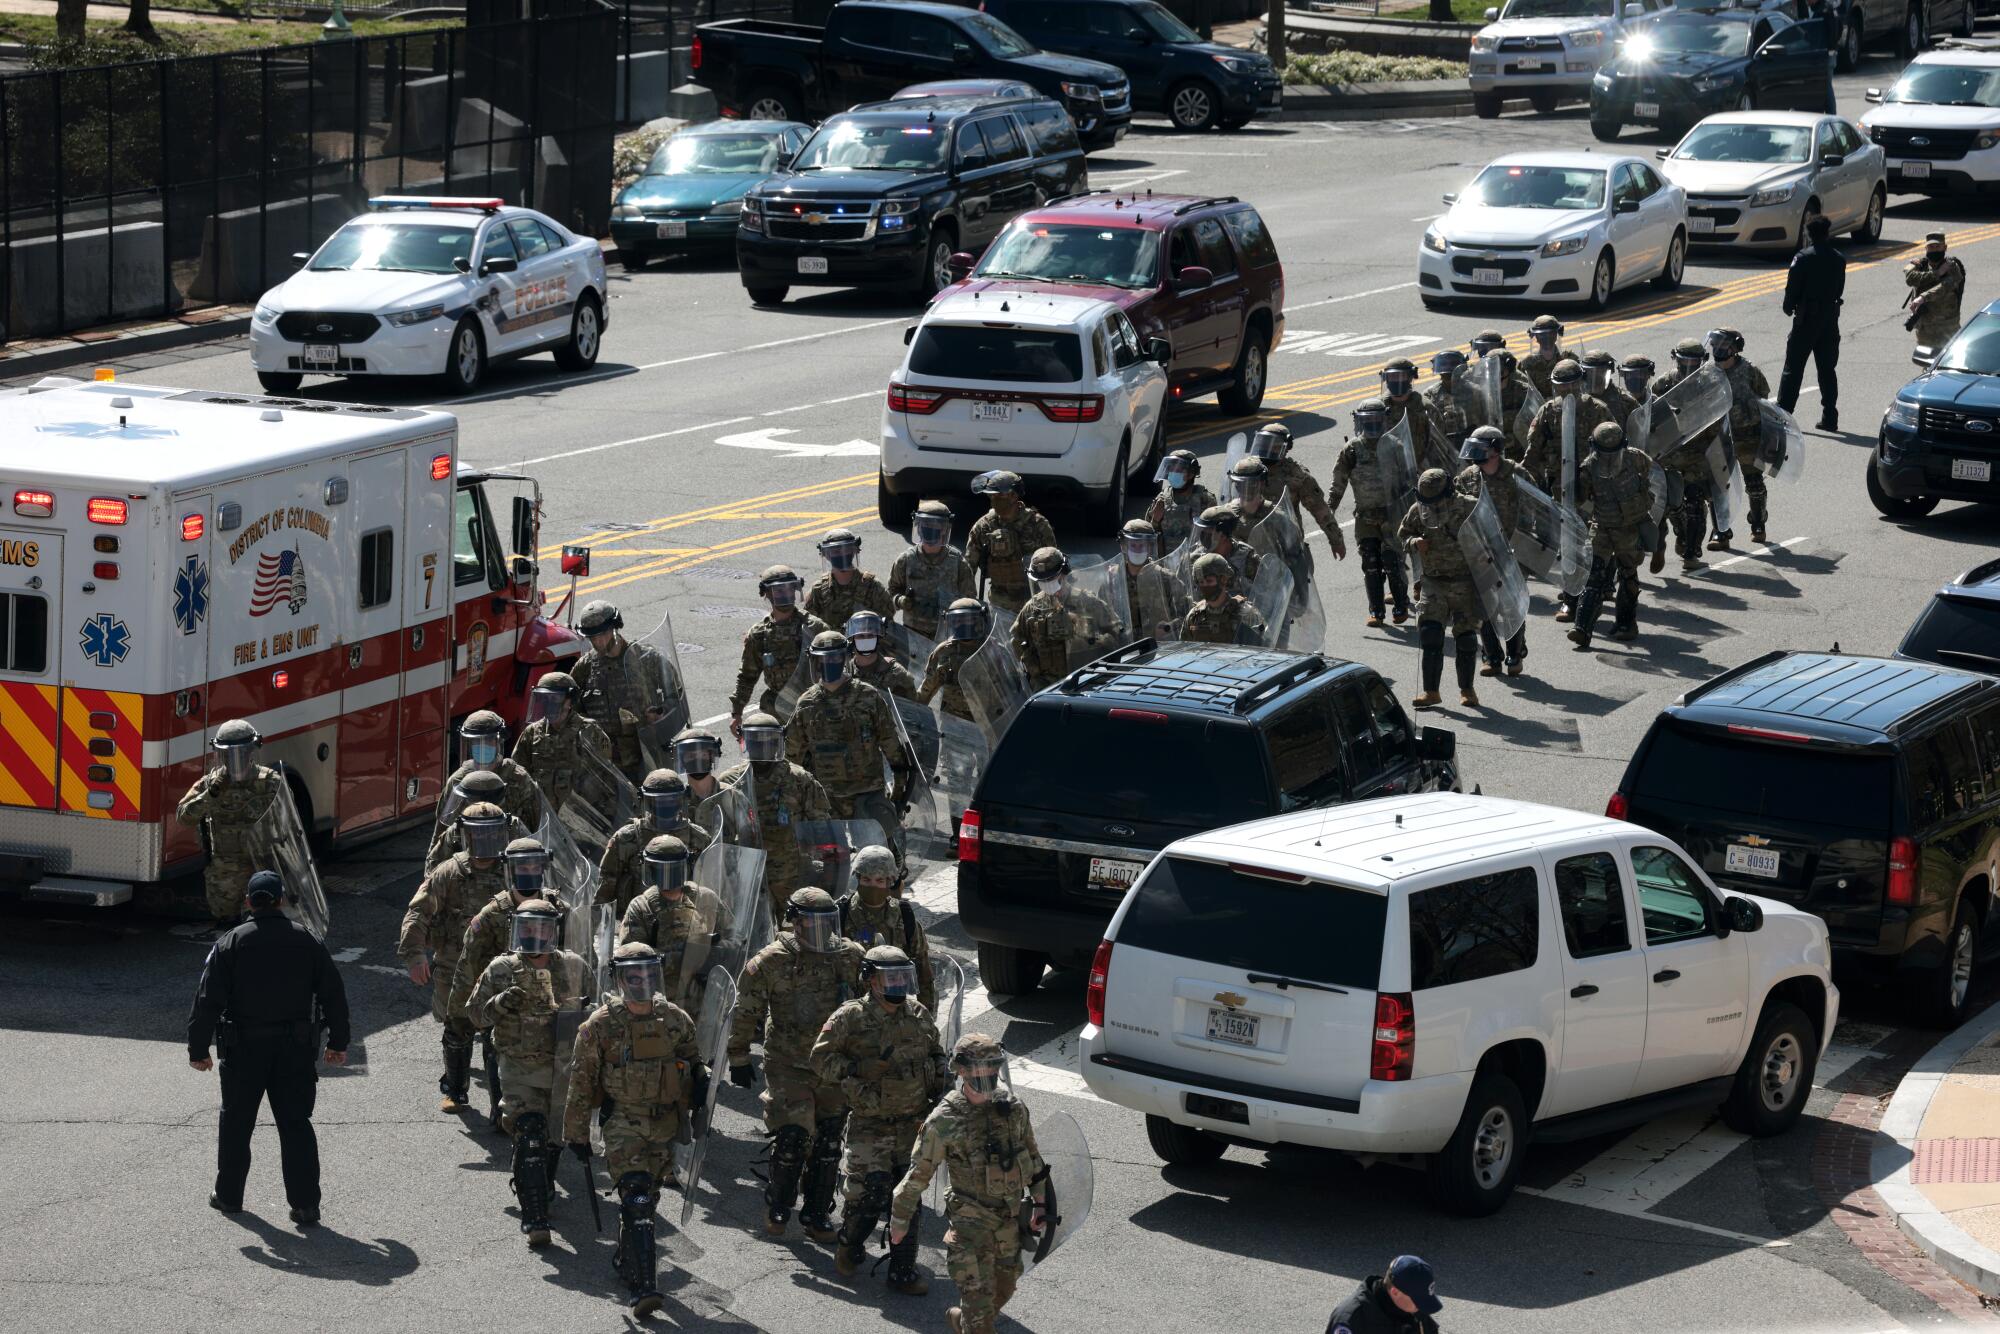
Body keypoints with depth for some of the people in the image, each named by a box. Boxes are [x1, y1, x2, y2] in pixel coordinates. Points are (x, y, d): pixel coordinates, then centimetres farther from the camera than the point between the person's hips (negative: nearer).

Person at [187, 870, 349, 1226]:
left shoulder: (230, 944, -5)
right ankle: (305, 1203, 1)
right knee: (296, 1124, 5)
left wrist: (198, 1049, -1)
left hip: (244, 1050, -1)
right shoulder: (307, 941, 2)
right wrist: (338, 1043, 16)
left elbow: (207, 1000, -8)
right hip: (296, 1050, 2)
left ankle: (229, 1194, 24)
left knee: (236, 1123, 14)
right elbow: (334, 994, 6)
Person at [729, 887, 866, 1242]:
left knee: (828, 1144, 8)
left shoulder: (852, 957, 0)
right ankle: (777, 1205, 15)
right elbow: (745, 1012, -1)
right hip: (788, 1064, -3)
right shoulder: (771, 962, -10)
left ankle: (818, 1214, 22)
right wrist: (739, 1058, 1)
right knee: (791, 1138, -9)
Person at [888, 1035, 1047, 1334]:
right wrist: (900, 1220, -3)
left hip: (1010, 1218, 5)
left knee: (1003, 1289, 19)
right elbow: (918, 1174, -8)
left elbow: (1033, 1157, 12)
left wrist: (1040, 1203, 10)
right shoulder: (944, 1121, -15)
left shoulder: (1013, 1108, -1)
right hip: (969, 1222, -5)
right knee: (980, 1298, -8)